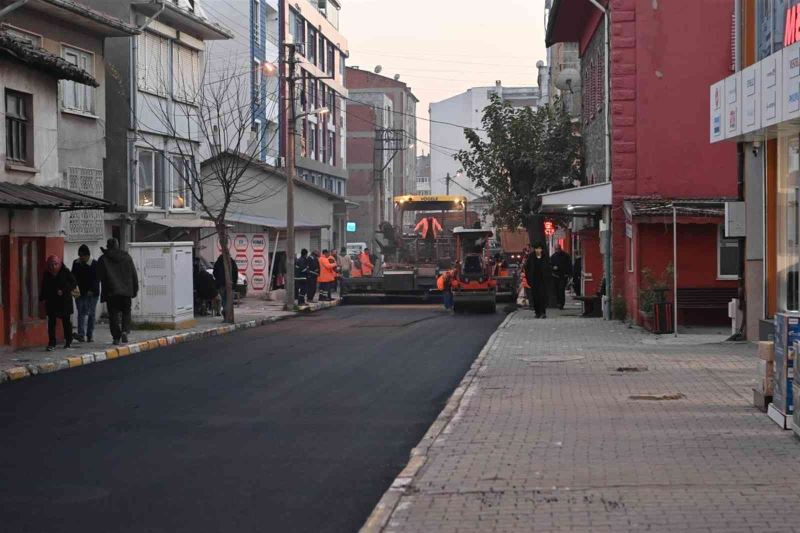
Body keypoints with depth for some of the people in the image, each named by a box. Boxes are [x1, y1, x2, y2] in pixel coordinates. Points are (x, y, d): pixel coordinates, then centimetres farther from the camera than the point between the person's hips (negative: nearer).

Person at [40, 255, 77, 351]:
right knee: (51, 322, -5)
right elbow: (44, 288, 11)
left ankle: (68, 341, 24)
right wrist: (42, 298, 2)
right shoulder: (47, 274, 2)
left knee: (66, 321, 8)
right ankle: (51, 343, -4)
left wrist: (64, 291, -18)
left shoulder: (65, 272, -7)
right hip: (51, 301, 2)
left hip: (64, 301, -2)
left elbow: (74, 283, -7)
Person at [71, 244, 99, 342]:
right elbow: (73, 277, 13)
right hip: (80, 293, 2)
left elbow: (97, 279, -6)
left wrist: (92, 290, -15)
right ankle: (82, 335, -14)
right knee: (81, 313, -7)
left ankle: (90, 335, 9)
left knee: (91, 314, 2)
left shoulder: (95, 264, -3)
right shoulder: (76, 263, 9)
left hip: (92, 293, -2)